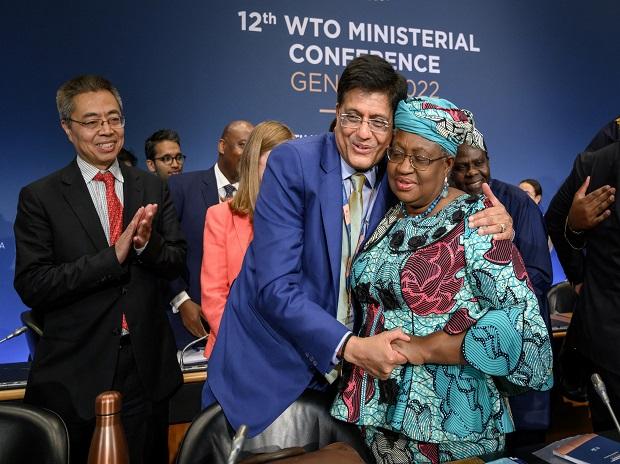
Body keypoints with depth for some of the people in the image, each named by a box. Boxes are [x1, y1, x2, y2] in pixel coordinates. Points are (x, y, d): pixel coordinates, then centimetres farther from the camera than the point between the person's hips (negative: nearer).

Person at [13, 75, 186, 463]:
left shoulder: (153, 188, 4)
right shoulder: (40, 197, -6)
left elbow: (176, 263, 2)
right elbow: (32, 286, -13)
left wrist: (147, 244, -20)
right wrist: (114, 255, -22)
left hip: (147, 369, 3)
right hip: (74, 374, -2)